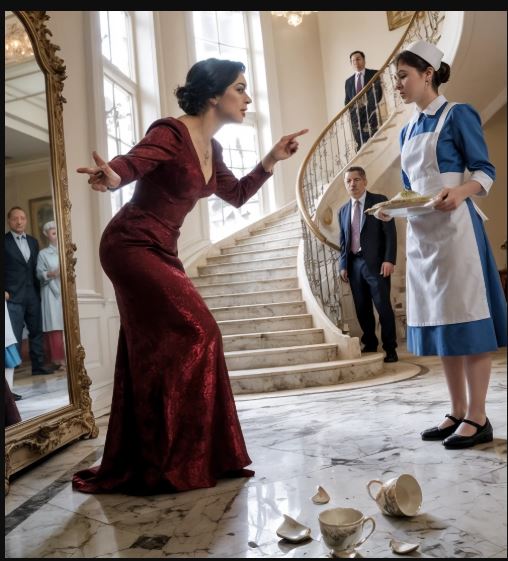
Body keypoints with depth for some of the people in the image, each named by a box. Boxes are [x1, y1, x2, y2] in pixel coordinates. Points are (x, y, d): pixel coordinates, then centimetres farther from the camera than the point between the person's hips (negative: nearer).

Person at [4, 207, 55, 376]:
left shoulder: (33, 241, 14)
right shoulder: (5, 241, -3)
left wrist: (38, 291, 10)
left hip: (33, 295, 5)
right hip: (13, 296, -5)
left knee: (36, 332, 10)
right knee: (14, 335, -4)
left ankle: (38, 366, 18)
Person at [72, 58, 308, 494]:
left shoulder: (211, 148, 12)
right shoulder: (171, 133, -13)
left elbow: (237, 195, 21)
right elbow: (129, 163, -26)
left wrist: (273, 159, 14)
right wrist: (110, 177, -50)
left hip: (161, 253, 9)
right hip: (131, 247, -9)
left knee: (157, 353, 8)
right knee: (194, 335, -14)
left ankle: (136, 464, 22)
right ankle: (172, 462, -1)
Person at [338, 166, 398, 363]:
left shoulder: (379, 201, 2)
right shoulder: (343, 211, 16)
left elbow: (390, 233, -5)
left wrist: (389, 260, -15)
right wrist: (343, 265, 5)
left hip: (376, 262, -4)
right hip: (354, 264, 5)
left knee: (383, 307, -5)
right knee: (362, 309, 7)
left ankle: (390, 349, 4)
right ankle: (369, 346, 18)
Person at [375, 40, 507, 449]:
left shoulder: (458, 114, -2)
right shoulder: (407, 131, 18)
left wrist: (459, 192, -26)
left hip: (455, 227, -7)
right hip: (420, 233, 7)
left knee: (465, 317, -6)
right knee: (438, 322, 7)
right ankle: (458, 412, 17)